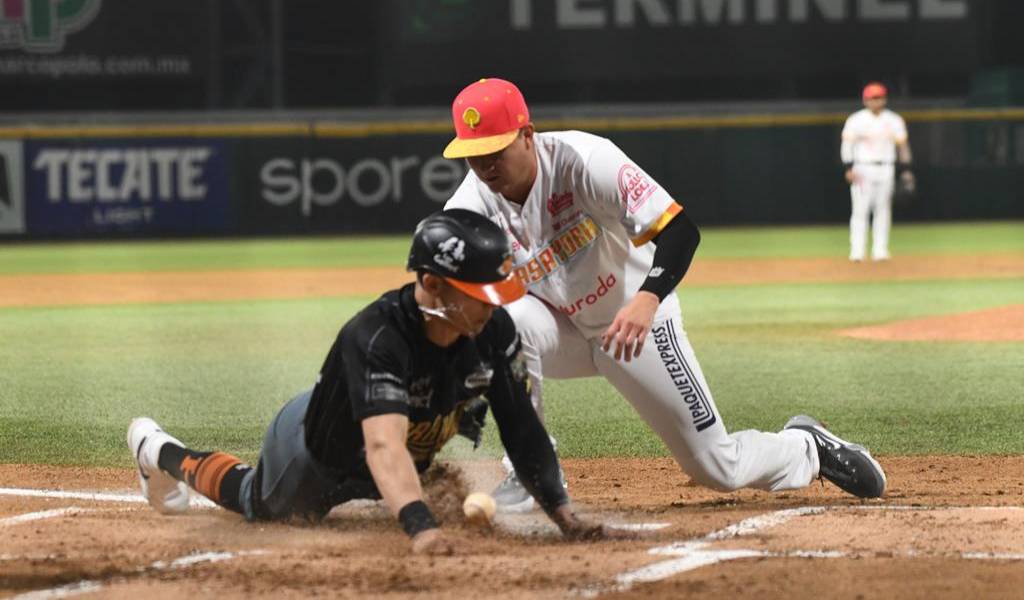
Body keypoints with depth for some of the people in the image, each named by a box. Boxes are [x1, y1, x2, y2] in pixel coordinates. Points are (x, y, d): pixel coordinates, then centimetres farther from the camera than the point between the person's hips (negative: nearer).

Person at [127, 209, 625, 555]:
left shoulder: (493, 330, -27)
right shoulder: (376, 338, -46)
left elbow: (520, 427, -19)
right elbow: (385, 446, -59)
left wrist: (564, 515, -29)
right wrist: (421, 528, -74)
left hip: (417, 450, 5)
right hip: (316, 454, -5)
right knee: (260, 505, 22)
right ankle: (162, 453, 49)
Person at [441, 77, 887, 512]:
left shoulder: (584, 160, -29)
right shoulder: (471, 208, -19)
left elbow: (679, 229, -33)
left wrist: (647, 300, -50)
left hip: (638, 320, -3)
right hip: (560, 328, 3)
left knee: (717, 468, -3)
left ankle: (807, 447, 31)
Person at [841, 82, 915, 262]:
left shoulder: (894, 120, 7)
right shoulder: (856, 120, -1)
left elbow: (902, 145, 10)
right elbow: (847, 145, -5)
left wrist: (906, 170, 4)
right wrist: (848, 169, -16)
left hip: (886, 169, 3)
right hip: (862, 169, -3)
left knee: (882, 209, 2)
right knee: (860, 209, -8)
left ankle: (880, 250, 7)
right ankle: (857, 252, -8)